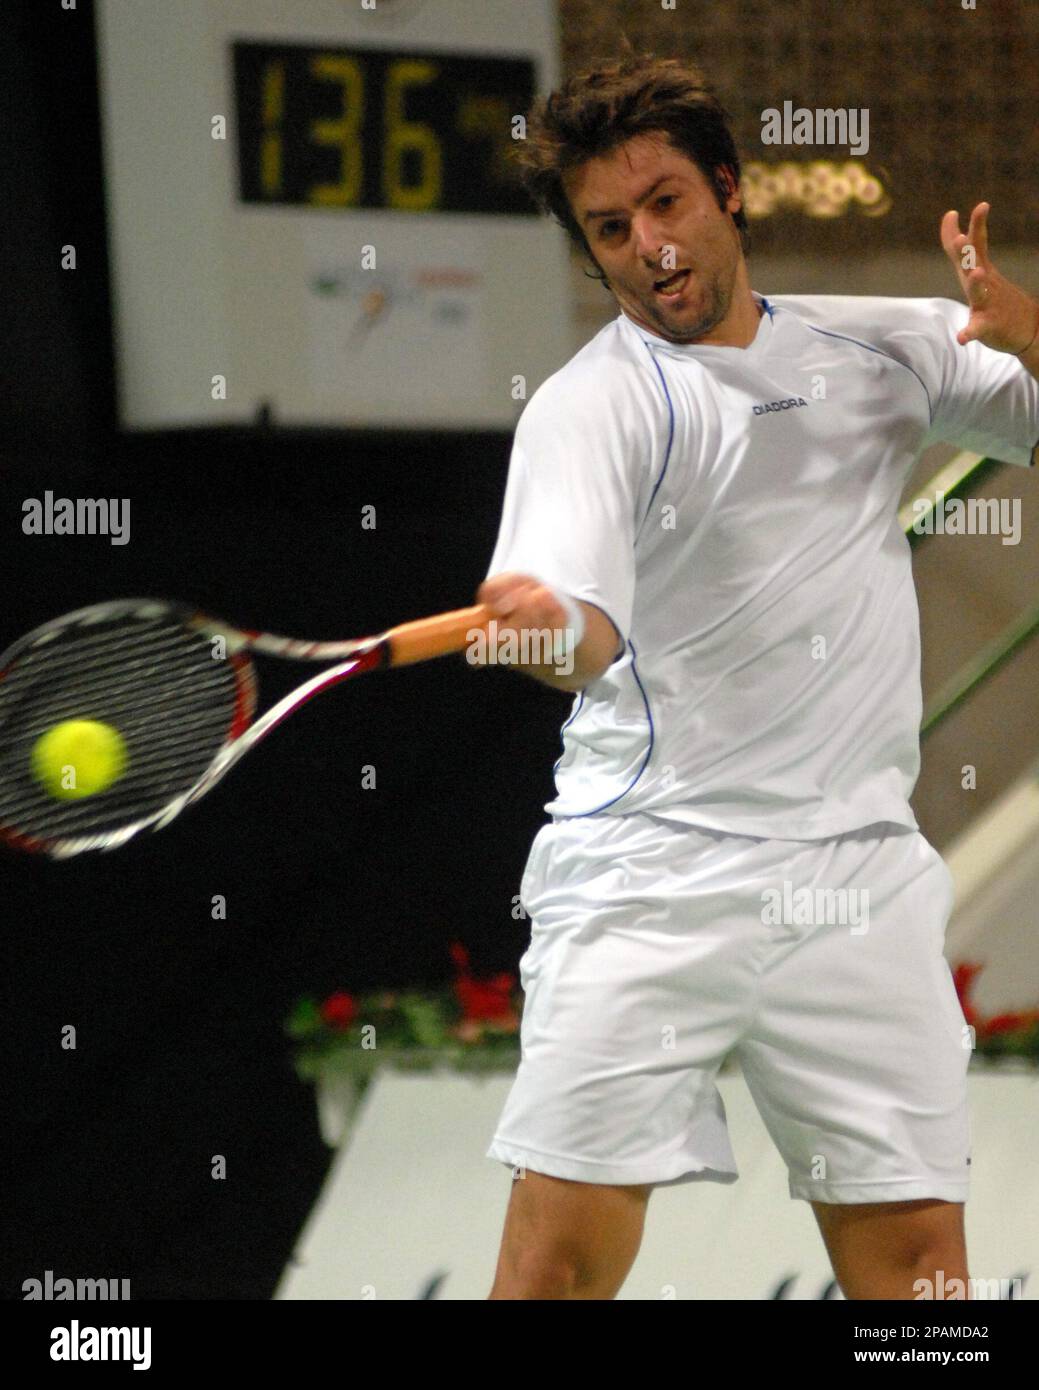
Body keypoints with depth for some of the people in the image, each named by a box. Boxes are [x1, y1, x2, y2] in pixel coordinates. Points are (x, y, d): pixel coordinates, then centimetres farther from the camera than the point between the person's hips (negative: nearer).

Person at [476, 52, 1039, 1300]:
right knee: (563, 1254, -12)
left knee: (916, 1258, 0)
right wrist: (545, 625, -45)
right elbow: (586, 635, -20)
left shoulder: (883, 345, 13)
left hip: (859, 879, 4)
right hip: (649, 873, -4)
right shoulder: (590, 407, -4)